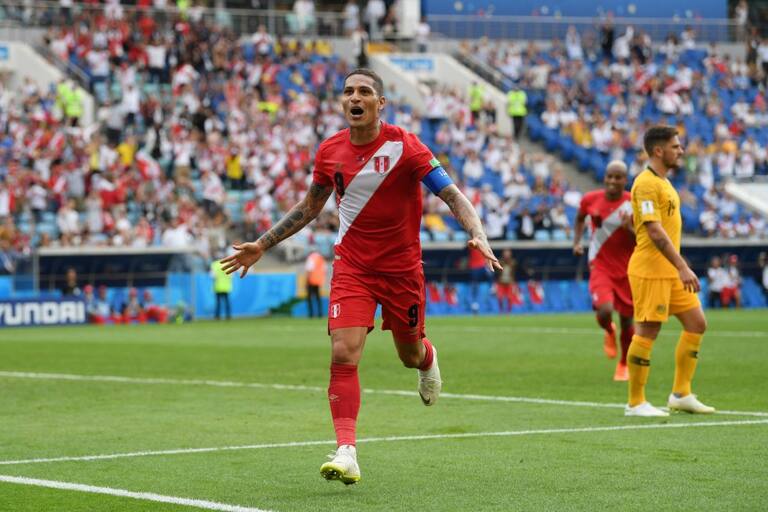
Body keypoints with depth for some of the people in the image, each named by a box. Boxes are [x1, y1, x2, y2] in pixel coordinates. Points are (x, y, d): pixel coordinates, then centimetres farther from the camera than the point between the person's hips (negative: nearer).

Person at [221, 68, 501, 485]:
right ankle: (346, 454, -19)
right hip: (352, 264, 2)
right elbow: (309, 207, 15)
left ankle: (427, 358, 55)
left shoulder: (404, 146, -14)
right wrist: (262, 245, 14)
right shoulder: (330, 152, -2)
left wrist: (478, 235, -33)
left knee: (410, 355, 14)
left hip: (402, 266, -1)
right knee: (343, 354, -16)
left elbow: (453, 196, -15)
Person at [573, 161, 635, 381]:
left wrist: (629, 228, -27)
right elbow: (580, 218, 19)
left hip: (626, 270, 0)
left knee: (626, 320, 7)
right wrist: (577, 241, 6)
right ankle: (609, 332, 15)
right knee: (604, 311, -24)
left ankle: (624, 364, 32)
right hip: (600, 266, 0)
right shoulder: (590, 200, -4)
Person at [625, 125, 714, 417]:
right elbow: (654, 231, -23)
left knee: (696, 324, 8)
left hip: (670, 271, 10)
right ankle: (635, 403, 2)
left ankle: (681, 395, 14)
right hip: (650, 271, -10)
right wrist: (682, 267, -27)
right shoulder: (646, 183, -15)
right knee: (647, 332, -5)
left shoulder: (663, 182, 17)